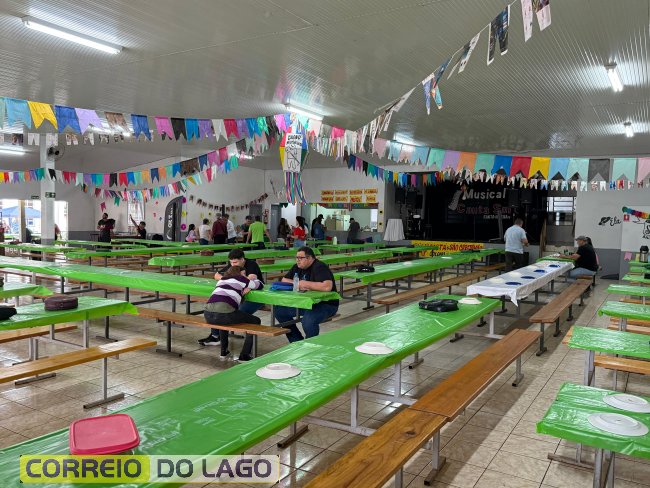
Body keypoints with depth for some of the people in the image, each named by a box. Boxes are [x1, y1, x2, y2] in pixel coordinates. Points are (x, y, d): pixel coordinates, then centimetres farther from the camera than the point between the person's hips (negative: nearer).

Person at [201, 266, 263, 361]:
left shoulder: (222, 280, 29)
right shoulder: (240, 279, 15)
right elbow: (260, 285, 25)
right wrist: (248, 287, 45)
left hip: (208, 315, 7)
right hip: (224, 313, -7)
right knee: (256, 321, 13)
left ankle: (224, 352, 39)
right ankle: (244, 356, 10)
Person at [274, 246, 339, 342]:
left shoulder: (319, 267, -18)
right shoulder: (297, 267, 8)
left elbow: (327, 287, -33)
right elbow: (284, 280, 14)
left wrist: (306, 284, -21)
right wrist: (297, 284, -9)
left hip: (326, 304, -9)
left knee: (308, 320, -36)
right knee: (279, 310, 1)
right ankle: (297, 342, 11)